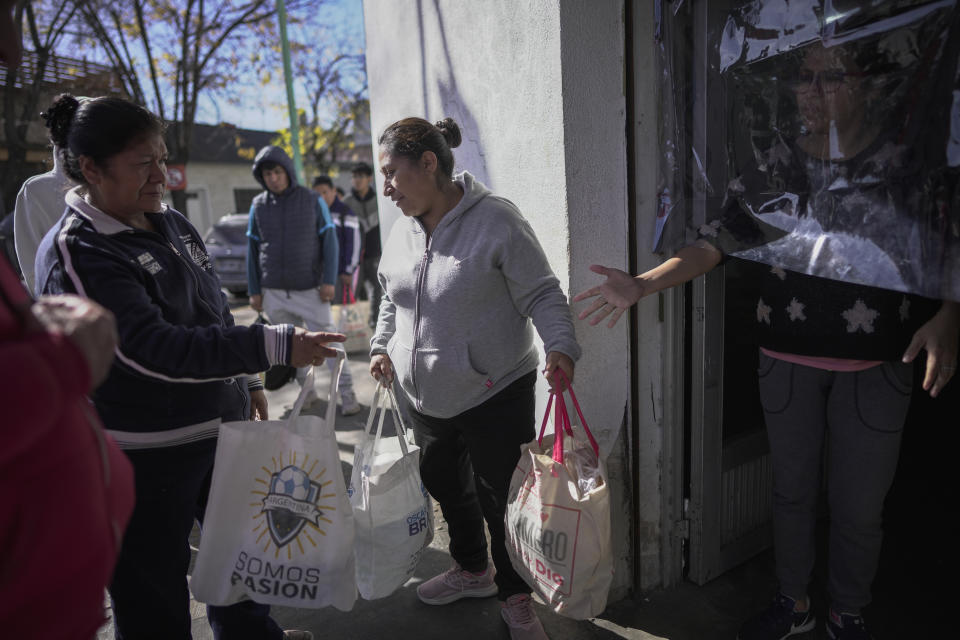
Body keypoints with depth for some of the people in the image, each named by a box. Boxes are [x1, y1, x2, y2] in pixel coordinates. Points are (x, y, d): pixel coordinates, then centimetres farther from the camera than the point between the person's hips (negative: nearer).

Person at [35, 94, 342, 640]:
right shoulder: (76, 253, -19)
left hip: (222, 424, 8)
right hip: (146, 454, -8)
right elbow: (155, 349, -29)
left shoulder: (173, 224, 6)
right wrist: (275, 346, -33)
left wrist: (247, 382, 17)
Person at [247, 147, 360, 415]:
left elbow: (329, 241, 1)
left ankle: (346, 393, 2)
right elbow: (252, 249, 11)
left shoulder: (313, 200, 1)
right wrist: (254, 291, 8)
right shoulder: (258, 205, 7)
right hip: (274, 294, 3)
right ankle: (307, 390, 19)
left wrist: (329, 281, -7)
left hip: (311, 290, -2)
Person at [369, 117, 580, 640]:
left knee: (499, 498, 4)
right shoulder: (403, 229, 6)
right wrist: (382, 345, 7)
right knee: (446, 486, 21)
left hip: (494, 396, -7)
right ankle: (472, 570, 47)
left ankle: (516, 598, 30)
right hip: (426, 398, 7)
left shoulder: (495, 220, -15)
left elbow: (541, 293, -13)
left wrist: (560, 345, -28)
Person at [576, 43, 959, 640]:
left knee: (859, 506, 11)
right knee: (792, 490, 16)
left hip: (874, 367, -2)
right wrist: (642, 284, -17)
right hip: (787, 360, 2)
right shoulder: (773, 168, 3)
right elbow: (720, 239, -4)